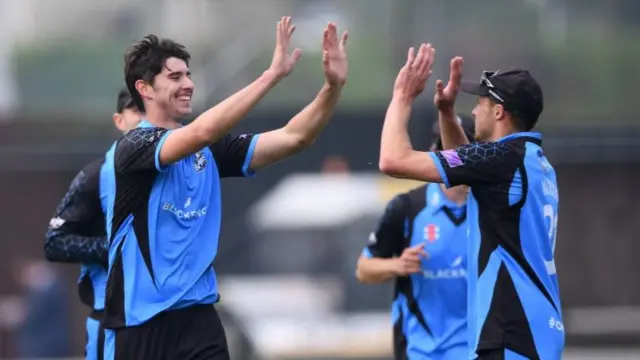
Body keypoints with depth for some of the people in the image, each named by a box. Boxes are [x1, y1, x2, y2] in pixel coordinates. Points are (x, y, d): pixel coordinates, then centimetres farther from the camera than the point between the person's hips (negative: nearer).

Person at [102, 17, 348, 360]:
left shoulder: (209, 150, 9)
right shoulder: (132, 148, -11)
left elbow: (293, 138, 4)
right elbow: (202, 131, -28)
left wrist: (333, 85, -12)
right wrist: (273, 73, -28)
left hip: (198, 318, 5)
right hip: (140, 322, -5)